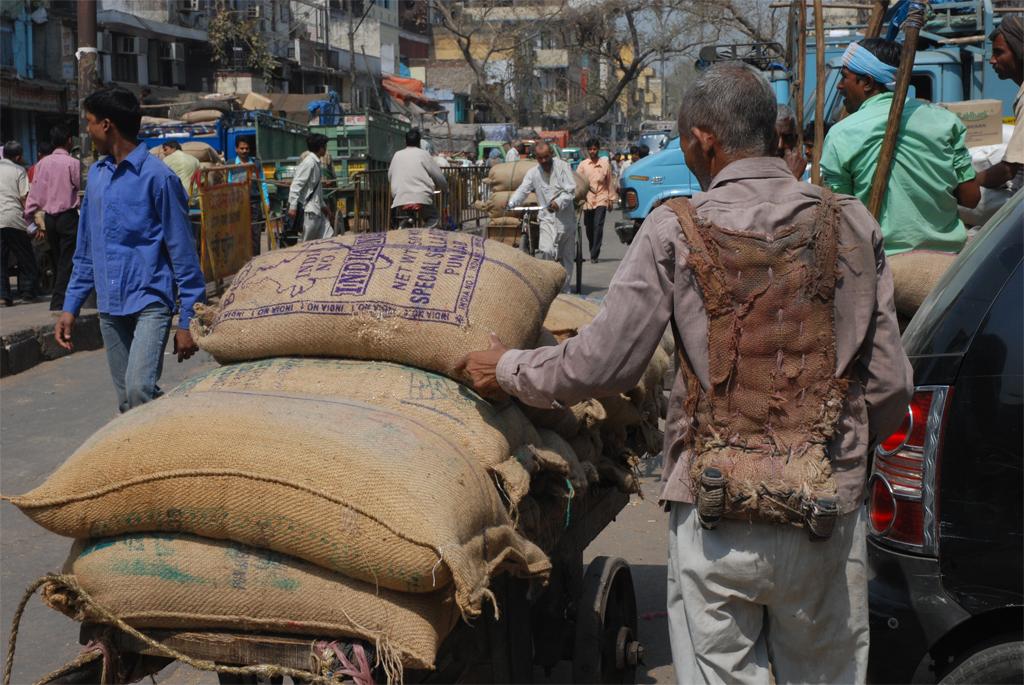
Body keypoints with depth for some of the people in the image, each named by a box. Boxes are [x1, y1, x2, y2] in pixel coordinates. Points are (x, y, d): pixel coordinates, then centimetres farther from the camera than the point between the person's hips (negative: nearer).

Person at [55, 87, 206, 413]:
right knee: (126, 401, 9)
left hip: (150, 300, -7)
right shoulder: (96, 174, 12)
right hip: (109, 306, 7)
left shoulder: (157, 176, -9)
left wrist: (188, 322, -11)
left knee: (140, 388, -25)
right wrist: (71, 306, 13)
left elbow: (183, 252, -9)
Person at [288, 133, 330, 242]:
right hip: (308, 210, -10)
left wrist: (323, 205, 27)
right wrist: (293, 206, -24)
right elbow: (296, 185, -19)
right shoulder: (309, 162, -13)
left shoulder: (316, 163, 15)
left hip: (316, 209, 10)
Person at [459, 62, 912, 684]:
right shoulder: (851, 224, 0)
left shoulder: (676, 231, -7)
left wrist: (508, 370, 13)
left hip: (715, 514, -2)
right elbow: (890, 384, 1)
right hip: (830, 509, 2)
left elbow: (602, 365, -4)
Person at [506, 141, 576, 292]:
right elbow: (522, 190, -5)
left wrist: (559, 202, -26)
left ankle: (564, 291, 21)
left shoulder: (563, 166, -2)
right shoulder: (533, 173, 6)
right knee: (546, 250, -23)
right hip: (547, 218, 0)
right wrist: (511, 204, -24)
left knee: (566, 257, 9)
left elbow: (571, 191, -9)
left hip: (566, 218, 0)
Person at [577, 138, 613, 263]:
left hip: (601, 198, -2)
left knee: (598, 226, -14)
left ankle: (594, 255, -15)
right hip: (587, 199, 2)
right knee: (589, 228, 8)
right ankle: (593, 253, 25)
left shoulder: (605, 163, 6)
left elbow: (609, 182, 12)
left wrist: (610, 198, 12)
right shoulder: (583, 165, 6)